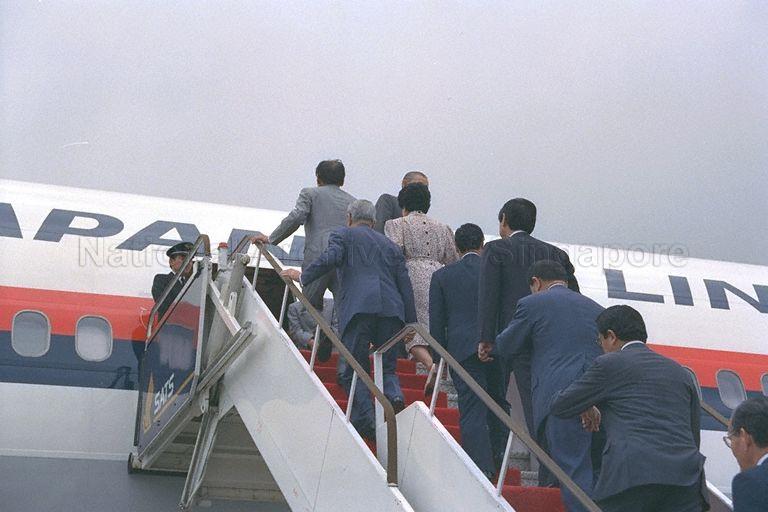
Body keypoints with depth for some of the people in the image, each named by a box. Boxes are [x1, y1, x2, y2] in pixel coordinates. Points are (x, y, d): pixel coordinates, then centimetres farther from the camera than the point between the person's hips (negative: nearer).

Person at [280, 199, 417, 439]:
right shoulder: (390, 245, 27)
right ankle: (394, 395, -14)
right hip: (391, 310, 4)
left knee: (354, 370, 1)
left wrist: (302, 276, 8)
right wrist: (411, 323, 20)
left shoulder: (343, 235, 16)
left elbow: (329, 259, -5)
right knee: (387, 367, 14)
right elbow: (405, 285, 20)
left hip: (358, 309, -4)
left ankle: (366, 422, -11)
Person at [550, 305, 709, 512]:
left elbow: (560, 407, 13)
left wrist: (586, 408, 32)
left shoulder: (609, 364, 7)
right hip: (685, 477, 5)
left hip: (632, 474, -4)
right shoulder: (680, 372, 23)